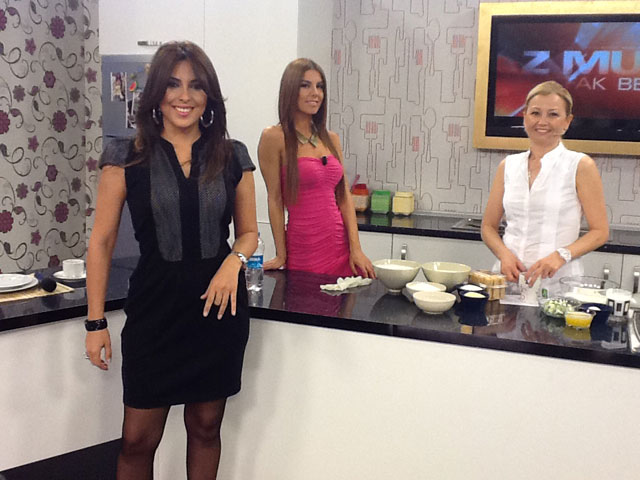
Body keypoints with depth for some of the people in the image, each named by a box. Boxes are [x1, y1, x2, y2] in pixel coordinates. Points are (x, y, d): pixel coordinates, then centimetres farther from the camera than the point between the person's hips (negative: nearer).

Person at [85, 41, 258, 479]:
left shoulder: (233, 157, 3)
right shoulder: (127, 158, -3)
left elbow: (248, 232, 11)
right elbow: (102, 241, 0)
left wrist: (235, 260, -12)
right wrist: (96, 321, -2)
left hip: (219, 304, 2)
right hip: (155, 307, -1)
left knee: (205, 426, 13)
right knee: (138, 439, 3)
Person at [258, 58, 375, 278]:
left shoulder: (331, 139, 11)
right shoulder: (274, 138, -6)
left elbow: (344, 196, 9)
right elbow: (274, 198, -6)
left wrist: (356, 248, 0)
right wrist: (281, 256, -4)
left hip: (341, 247, 5)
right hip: (304, 251, -5)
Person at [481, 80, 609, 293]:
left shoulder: (581, 166, 1)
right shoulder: (508, 166, 12)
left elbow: (600, 231, 1)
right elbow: (488, 226, 15)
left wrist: (561, 255, -15)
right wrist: (504, 254, -5)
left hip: (557, 282, -2)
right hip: (507, 279, 3)